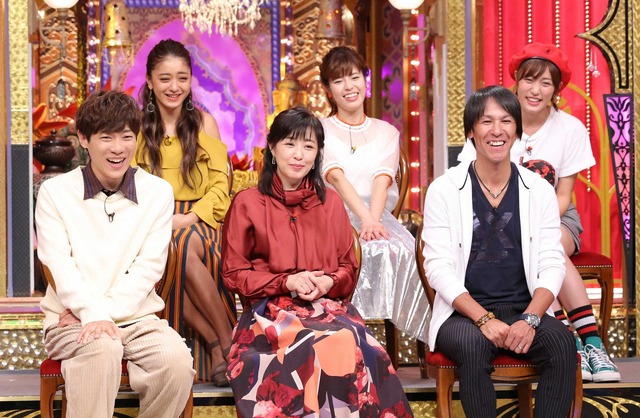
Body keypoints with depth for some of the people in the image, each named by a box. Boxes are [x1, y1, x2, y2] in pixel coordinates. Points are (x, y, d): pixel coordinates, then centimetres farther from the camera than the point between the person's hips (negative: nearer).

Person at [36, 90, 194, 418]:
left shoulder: (158, 192, 6)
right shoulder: (55, 191, 4)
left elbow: (149, 267, 0)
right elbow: (59, 264, -6)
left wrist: (106, 311, -14)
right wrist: (92, 314, -22)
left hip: (136, 317, 2)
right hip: (73, 319, -2)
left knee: (177, 360, -28)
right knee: (102, 350, -36)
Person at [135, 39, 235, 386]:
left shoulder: (204, 122, 12)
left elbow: (221, 183, 5)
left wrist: (191, 217, -11)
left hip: (200, 222, 0)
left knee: (185, 246, -36)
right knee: (183, 253, -36)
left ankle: (219, 348, -27)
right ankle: (225, 344, -28)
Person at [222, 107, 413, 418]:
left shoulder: (331, 202, 15)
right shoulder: (247, 203, 6)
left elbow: (349, 269, 16)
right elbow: (234, 274, 4)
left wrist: (328, 282, -8)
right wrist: (287, 282, -11)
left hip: (329, 305, 3)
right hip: (271, 309, -2)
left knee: (361, 349, -33)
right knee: (328, 345, -35)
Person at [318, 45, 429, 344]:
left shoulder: (386, 133, 19)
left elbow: (382, 180, -1)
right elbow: (337, 178, -7)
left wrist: (373, 221, -22)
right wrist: (365, 219, -25)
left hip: (378, 215, 2)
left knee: (400, 252, -32)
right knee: (371, 251, -35)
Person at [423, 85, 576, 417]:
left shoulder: (539, 190, 7)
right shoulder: (443, 190, 1)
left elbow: (552, 265, 2)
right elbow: (438, 267, -6)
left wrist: (530, 319, -16)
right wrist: (484, 319, -18)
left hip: (525, 311, 2)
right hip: (464, 313, -2)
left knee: (562, 341, -28)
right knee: (473, 345, -34)